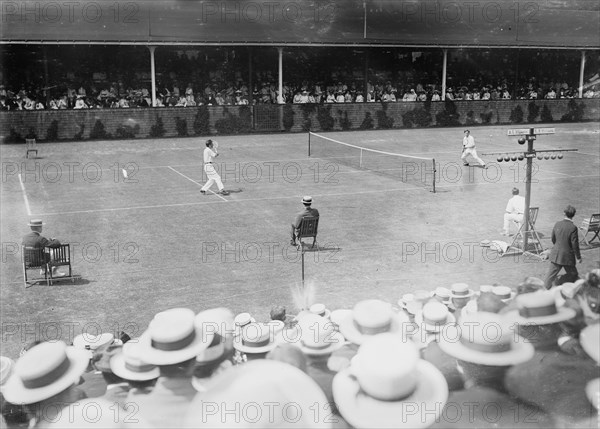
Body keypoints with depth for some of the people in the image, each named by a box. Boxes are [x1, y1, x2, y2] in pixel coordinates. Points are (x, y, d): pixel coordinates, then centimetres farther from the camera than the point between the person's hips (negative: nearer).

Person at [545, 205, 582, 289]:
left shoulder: (557, 224, -2)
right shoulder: (573, 228, -18)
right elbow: (575, 244, -14)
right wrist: (578, 257, -3)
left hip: (555, 255, 5)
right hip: (567, 256, -5)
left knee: (551, 274, 12)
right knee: (573, 274, 16)